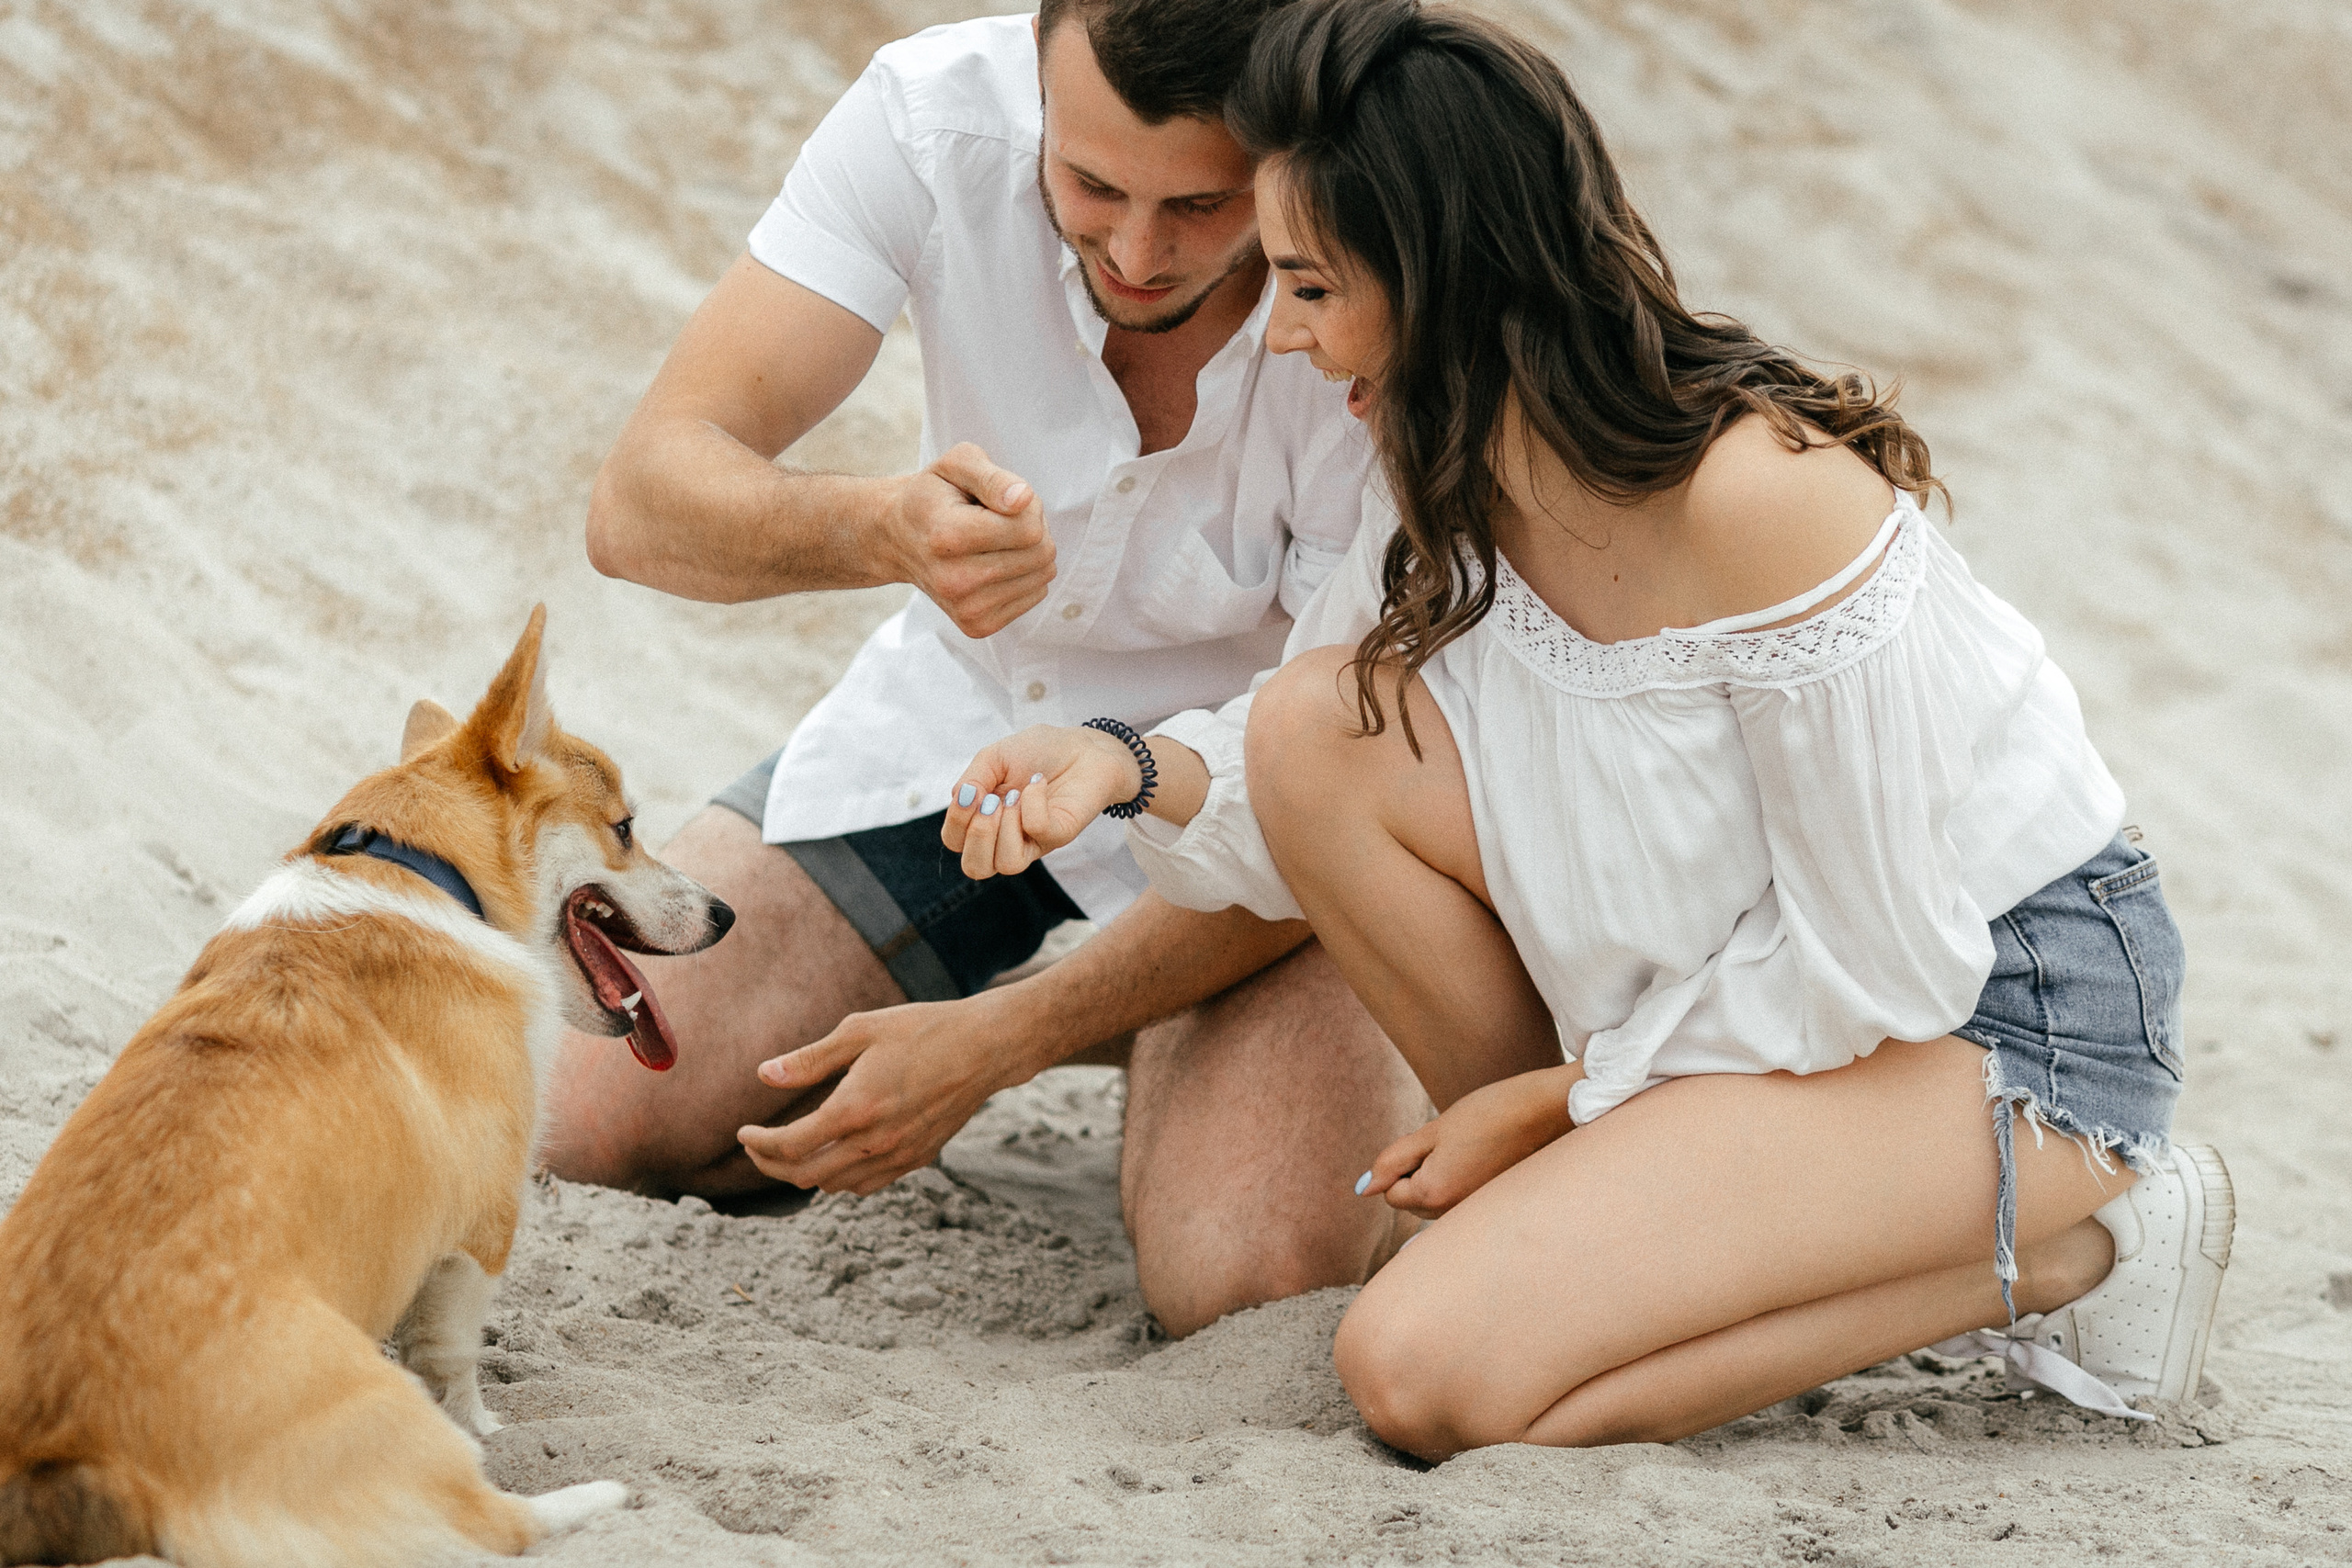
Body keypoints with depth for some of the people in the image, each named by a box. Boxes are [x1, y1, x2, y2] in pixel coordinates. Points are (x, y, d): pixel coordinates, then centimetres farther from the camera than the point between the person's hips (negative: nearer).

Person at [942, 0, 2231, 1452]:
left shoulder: (1762, 491, -28)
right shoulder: (1466, 486, -4)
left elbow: (1877, 965, -22)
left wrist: (1560, 1096, -12)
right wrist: (1136, 770, -12)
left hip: (2009, 1014, -8)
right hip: (1772, 970, 8)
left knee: (1432, 1367, -20)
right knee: (1318, 727, -8)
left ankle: (2064, 1251, -6)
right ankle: (1594, 1195, 5)